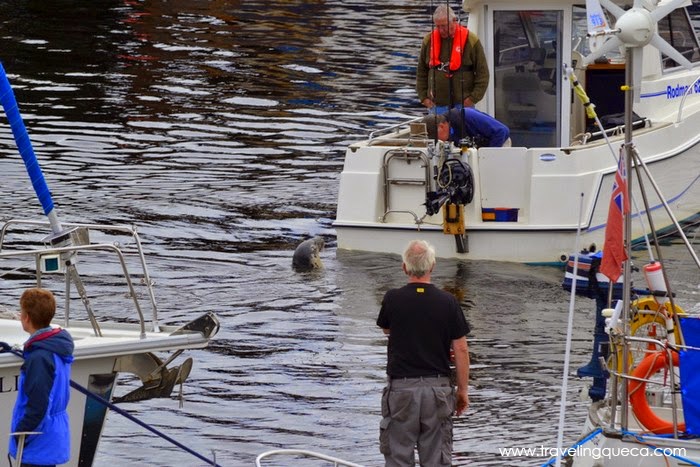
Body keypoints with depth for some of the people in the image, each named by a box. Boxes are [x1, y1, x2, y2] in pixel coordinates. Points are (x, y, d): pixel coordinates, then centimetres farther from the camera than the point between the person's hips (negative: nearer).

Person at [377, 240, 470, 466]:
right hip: (437, 388, 1)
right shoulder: (448, 302, -6)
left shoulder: (392, 299, -6)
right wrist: (462, 390, 7)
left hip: (401, 388, -1)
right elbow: (460, 350, -3)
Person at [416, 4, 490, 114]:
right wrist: (423, 97, 7)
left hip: (463, 104, -3)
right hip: (437, 104, 3)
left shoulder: (471, 40, -1)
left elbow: (482, 73, 1)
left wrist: (473, 98, -7)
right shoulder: (429, 40, 8)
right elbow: (421, 72, 16)